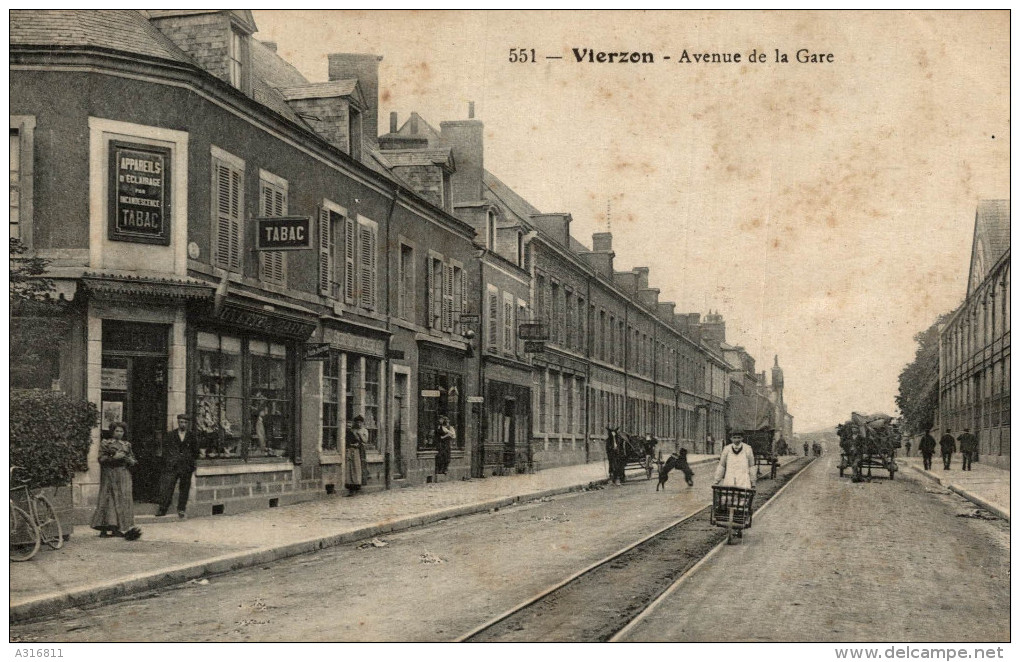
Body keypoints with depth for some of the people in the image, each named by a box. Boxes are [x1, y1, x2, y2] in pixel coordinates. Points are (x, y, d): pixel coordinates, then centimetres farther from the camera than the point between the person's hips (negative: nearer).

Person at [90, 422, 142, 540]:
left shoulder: (127, 445, 16)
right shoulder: (105, 443, 4)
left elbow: (132, 459, 19)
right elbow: (101, 458, -4)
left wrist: (131, 461, -4)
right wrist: (114, 457, -16)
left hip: (124, 474, 3)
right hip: (110, 475, -3)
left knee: (124, 499, -7)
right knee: (109, 500, -3)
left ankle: (121, 528, -8)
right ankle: (105, 529, 3)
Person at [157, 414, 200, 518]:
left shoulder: (192, 437, 7)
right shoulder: (170, 435, 6)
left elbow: (195, 453, 12)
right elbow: (165, 451, 8)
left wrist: (192, 465, 6)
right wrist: (167, 464, 1)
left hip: (187, 467, 1)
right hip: (171, 467, -1)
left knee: (184, 489, 6)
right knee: (166, 487, -8)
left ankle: (181, 510, 17)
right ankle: (162, 509, -4)